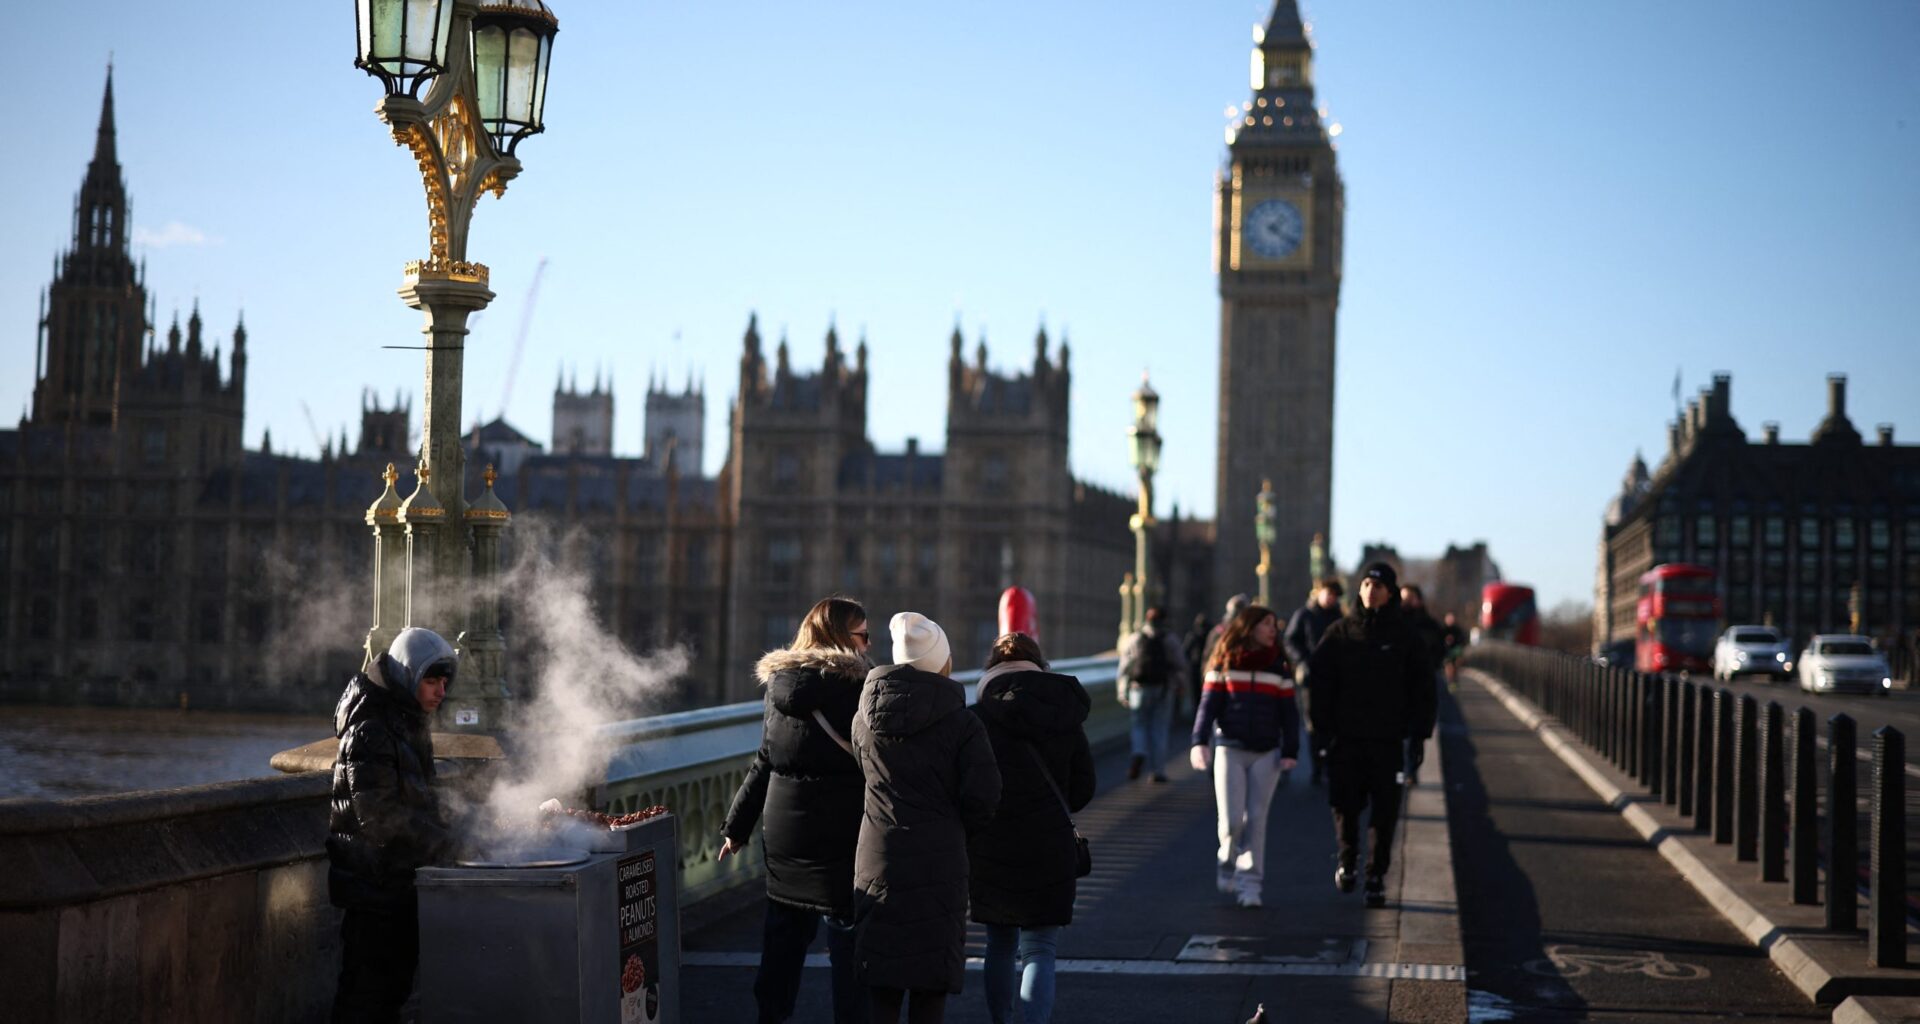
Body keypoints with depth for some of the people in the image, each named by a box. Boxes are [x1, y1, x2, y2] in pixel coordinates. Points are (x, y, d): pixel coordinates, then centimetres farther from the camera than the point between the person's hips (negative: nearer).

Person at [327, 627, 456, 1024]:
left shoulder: (409, 720, 12)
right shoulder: (371, 728, -18)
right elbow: (378, 814, -23)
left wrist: (445, 826, 9)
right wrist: (438, 842, -21)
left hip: (398, 873, 10)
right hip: (372, 879, -10)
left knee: (399, 974, 17)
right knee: (367, 981, -6)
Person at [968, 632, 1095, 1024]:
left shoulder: (980, 716, -9)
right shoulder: (1064, 716, 0)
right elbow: (1083, 788, 6)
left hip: (990, 850, 0)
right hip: (1050, 851, 0)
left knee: (1000, 945, 17)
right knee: (1039, 951, 3)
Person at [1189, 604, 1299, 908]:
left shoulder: (1278, 666, 7)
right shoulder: (1225, 664, 2)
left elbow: (1289, 712, 6)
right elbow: (1208, 704, -1)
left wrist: (1290, 751, -1)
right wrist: (1200, 742, -12)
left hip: (1266, 754, 1)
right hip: (1230, 749, -1)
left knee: (1256, 819, -1)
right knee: (1231, 821, -5)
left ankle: (1249, 882, 5)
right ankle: (1227, 862, 23)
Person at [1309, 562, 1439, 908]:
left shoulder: (1405, 637, 3)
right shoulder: (1340, 634, 5)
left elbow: (1423, 690, 5)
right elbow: (1320, 684, 4)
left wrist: (1418, 736, -2)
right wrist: (1323, 732, -3)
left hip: (1389, 740, 0)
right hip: (1346, 737, 1)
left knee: (1385, 812, 0)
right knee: (1345, 805, 1)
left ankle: (1376, 876, 9)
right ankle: (1347, 860, 25)